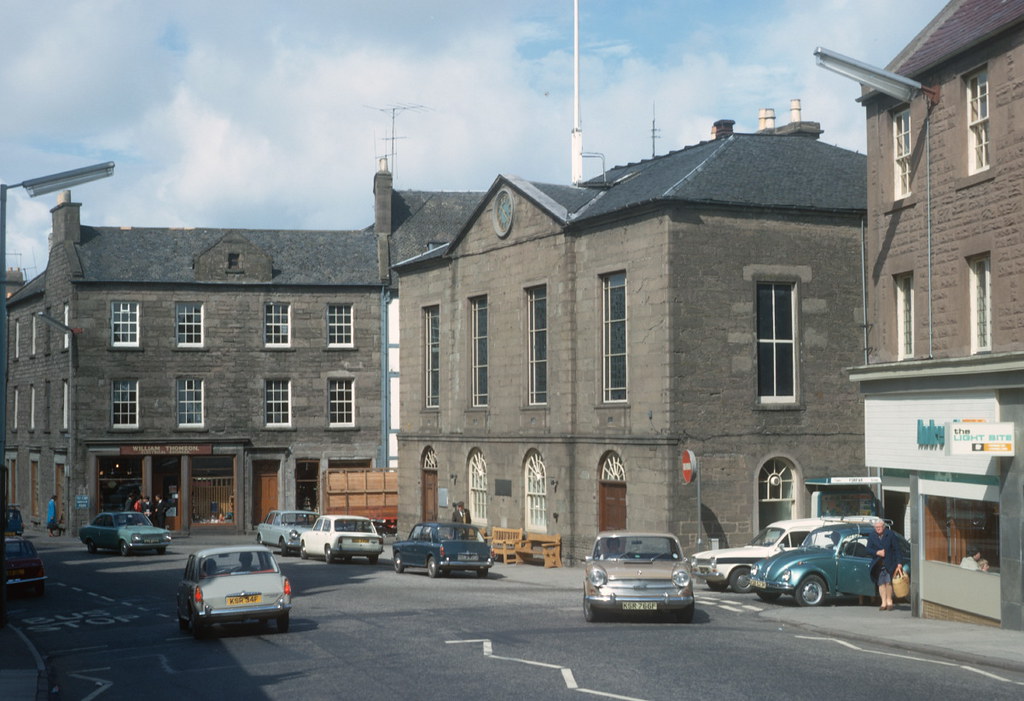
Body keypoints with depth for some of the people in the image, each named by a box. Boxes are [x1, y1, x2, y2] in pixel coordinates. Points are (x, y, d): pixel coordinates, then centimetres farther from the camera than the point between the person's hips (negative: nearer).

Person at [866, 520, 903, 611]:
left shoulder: (890, 535, 0)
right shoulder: (871, 537, 8)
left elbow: (897, 549, -1)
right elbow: (868, 549, 4)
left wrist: (899, 563, -7)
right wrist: (877, 552, -15)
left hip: (889, 564, -2)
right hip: (878, 565, 2)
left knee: (888, 582, -5)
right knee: (881, 583, 1)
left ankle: (889, 601, 9)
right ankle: (884, 603, 7)